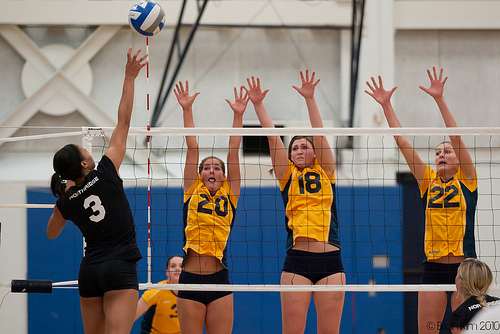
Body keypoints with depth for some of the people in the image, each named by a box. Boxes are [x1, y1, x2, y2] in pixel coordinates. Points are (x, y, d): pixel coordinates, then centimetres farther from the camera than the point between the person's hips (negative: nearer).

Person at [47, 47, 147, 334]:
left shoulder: (66, 203, 5)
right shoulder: (105, 174, -6)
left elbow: (51, 234, 27)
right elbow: (123, 122, -4)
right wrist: (129, 79, -1)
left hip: (89, 270, 5)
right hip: (120, 269, -5)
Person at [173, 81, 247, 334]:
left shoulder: (229, 196, 10)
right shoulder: (192, 193, 10)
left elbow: (233, 153, 7)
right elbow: (192, 148, 7)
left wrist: (238, 115, 4)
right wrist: (187, 110, 6)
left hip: (219, 281, 0)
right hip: (190, 279, 0)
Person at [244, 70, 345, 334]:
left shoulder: (325, 172, 14)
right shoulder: (287, 176, 13)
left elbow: (319, 135, 5)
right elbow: (273, 137, 7)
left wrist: (310, 99, -2)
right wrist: (258, 104, 2)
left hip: (330, 261, 1)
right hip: (296, 260, 0)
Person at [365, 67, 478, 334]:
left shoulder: (467, 180, 3)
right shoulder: (428, 182, 10)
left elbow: (456, 138, -7)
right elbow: (402, 143, 7)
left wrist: (439, 99, -15)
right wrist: (386, 106, 2)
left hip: (463, 266, -3)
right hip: (433, 268, 3)